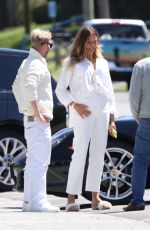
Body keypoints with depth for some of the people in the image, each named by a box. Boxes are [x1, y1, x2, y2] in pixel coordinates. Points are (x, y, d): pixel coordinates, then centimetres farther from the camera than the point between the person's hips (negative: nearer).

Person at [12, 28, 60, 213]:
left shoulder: (27, 63, 17)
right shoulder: (37, 64, -14)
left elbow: (16, 87, 27)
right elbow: (29, 88, -29)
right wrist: (37, 112, -23)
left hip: (30, 118, 10)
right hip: (39, 120, -10)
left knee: (32, 161, 13)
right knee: (40, 161, -11)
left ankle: (29, 201, 16)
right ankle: (38, 201, -14)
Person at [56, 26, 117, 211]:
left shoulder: (102, 63, 19)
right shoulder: (72, 63, 4)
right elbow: (60, 89, 2)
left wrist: (111, 115, 12)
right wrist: (74, 105, -11)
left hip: (102, 112, 5)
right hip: (83, 113, -5)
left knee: (98, 154, 4)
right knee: (80, 154, -11)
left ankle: (95, 198, 8)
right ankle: (71, 198, -11)